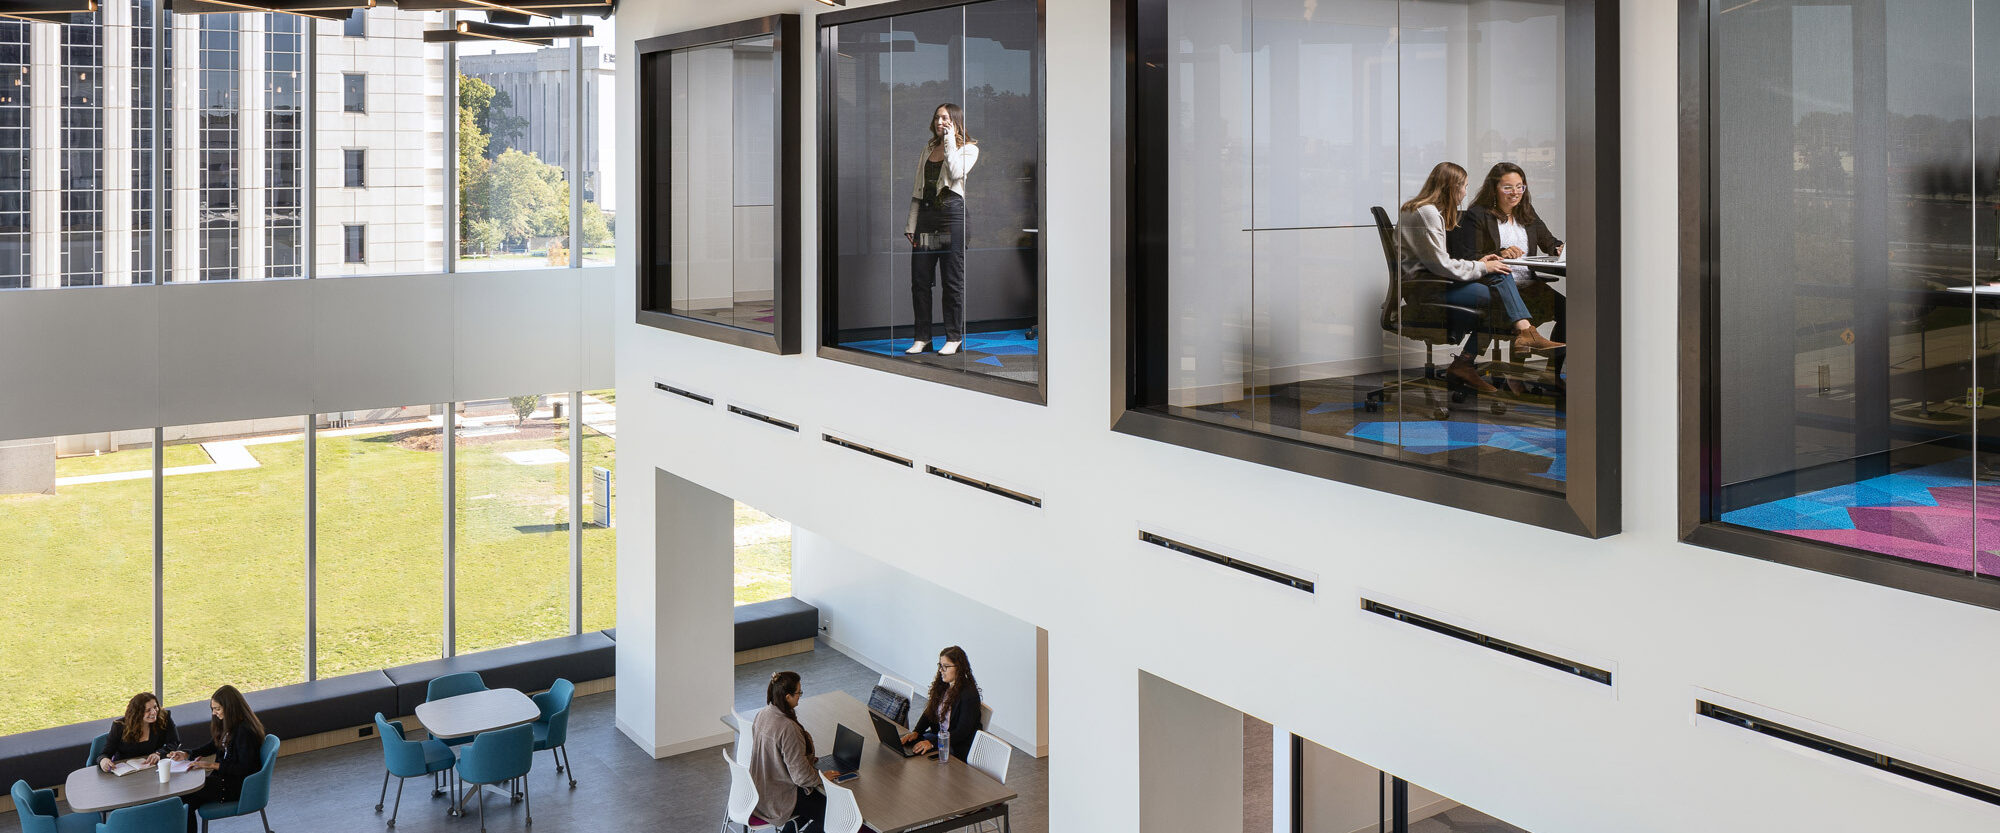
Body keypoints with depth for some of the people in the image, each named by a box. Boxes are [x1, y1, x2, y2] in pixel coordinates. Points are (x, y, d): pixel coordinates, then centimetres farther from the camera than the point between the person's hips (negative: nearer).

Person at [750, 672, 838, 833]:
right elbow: (801, 776, -25)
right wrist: (821, 776, -7)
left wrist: (810, 759, 11)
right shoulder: (788, 729, -31)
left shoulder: (762, 715, -5)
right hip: (778, 800, -8)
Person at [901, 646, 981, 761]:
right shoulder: (941, 686, 6)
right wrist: (916, 732, -9)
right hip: (937, 735, 8)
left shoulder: (969, 694, -19)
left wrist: (932, 743, -27)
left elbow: (962, 732, -20)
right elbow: (928, 712, 10)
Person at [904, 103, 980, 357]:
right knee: (919, 279, 1)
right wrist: (911, 224, 11)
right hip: (926, 214, 5)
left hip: (953, 213, -5)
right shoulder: (929, 149, 20)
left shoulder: (968, 148, 5)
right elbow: (918, 190, 18)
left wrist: (950, 141, -7)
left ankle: (954, 337, 4)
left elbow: (956, 172, -16)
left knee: (952, 279, -3)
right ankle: (922, 337, 9)